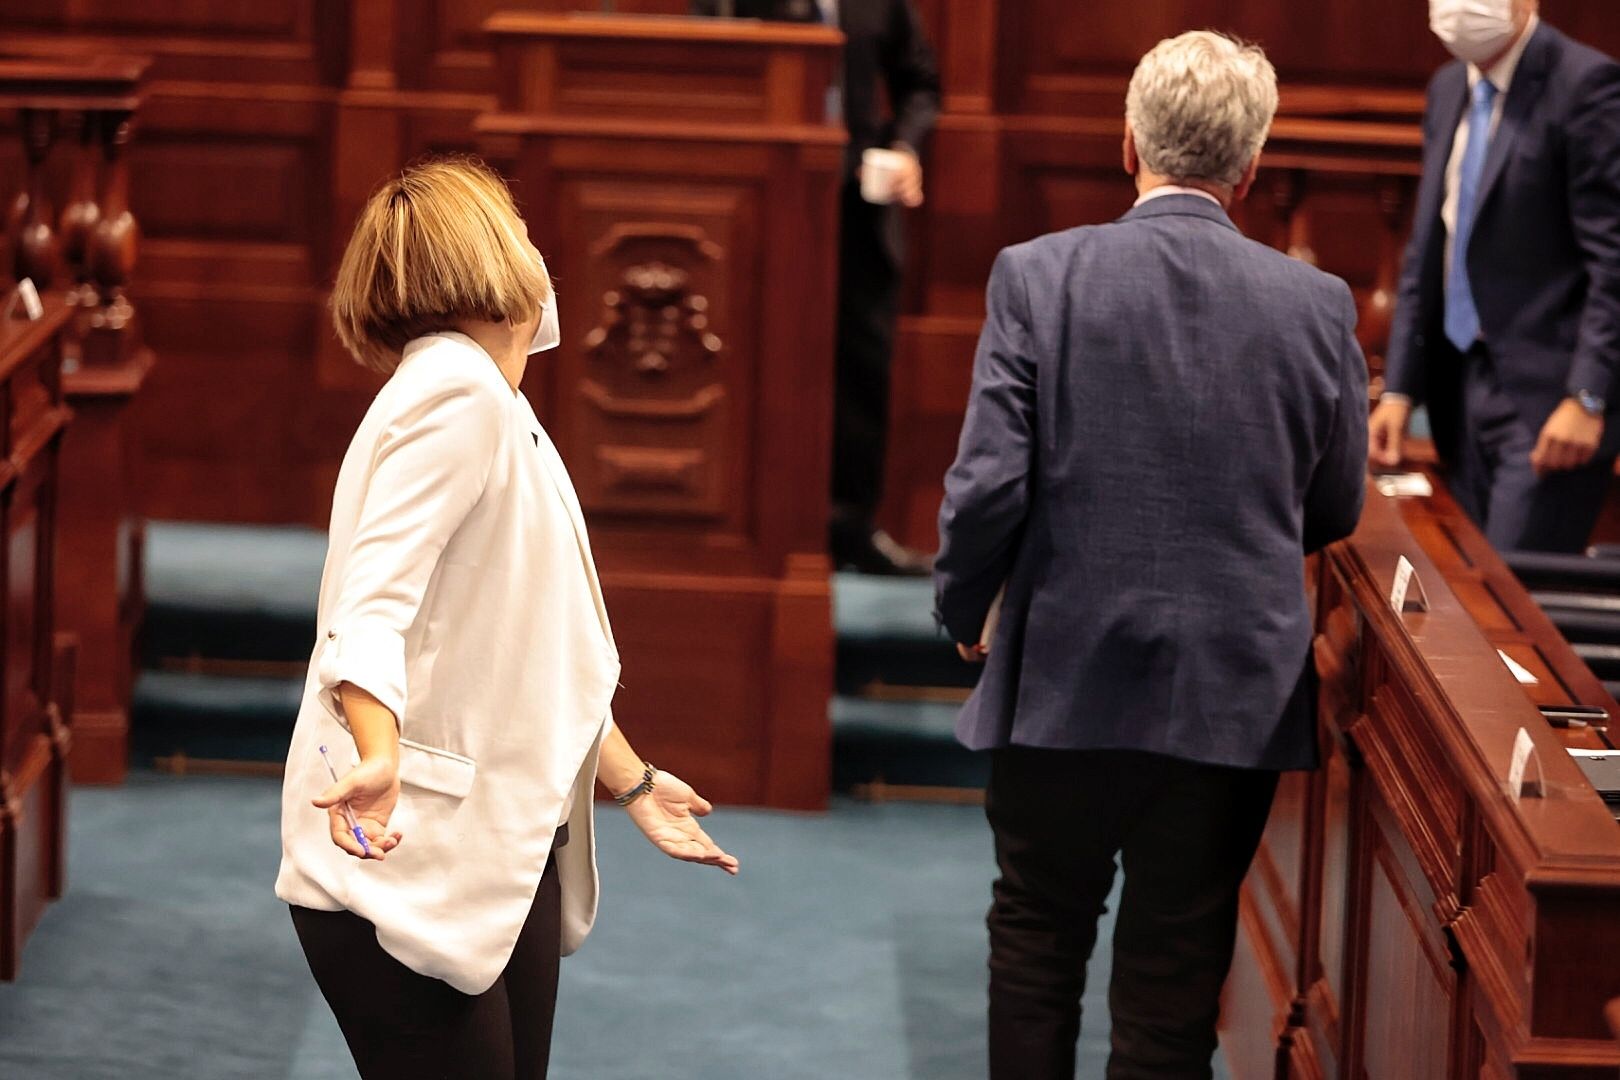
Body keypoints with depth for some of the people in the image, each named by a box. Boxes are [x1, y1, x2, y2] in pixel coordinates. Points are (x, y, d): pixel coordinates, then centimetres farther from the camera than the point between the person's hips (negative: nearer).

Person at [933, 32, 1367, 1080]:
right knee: (1177, 974, 11)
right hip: (1238, 697, 1)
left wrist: (966, 610, 5)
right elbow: (1337, 511, 5)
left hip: (1063, 681, -1)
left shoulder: (1039, 276, -11)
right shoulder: (1316, 304, -5)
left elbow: (987, 483, -14)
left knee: (1038, 938, 18)